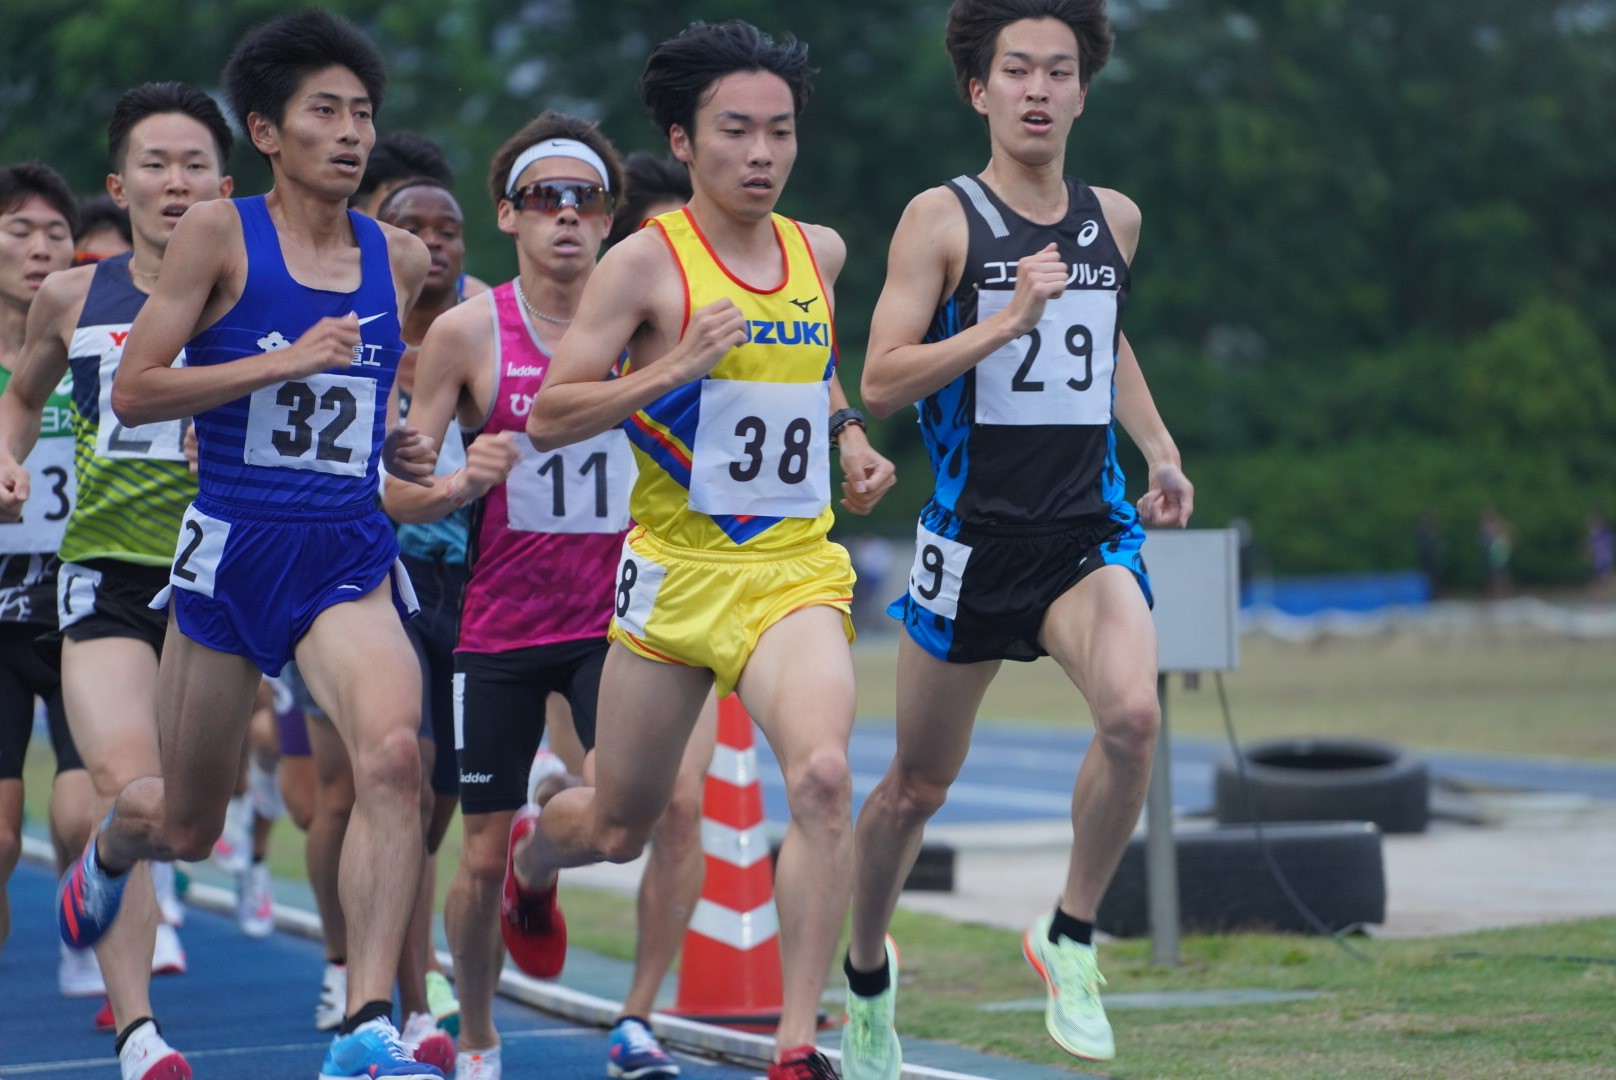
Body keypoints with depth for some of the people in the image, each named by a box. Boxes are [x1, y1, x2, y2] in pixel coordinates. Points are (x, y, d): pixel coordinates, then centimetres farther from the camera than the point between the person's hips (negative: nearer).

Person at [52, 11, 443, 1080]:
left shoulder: (401, 259, 7)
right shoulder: (219, 233, -5)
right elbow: (133, 392, -9)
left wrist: (401, 441, 9)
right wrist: (285, 361, -17)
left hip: (351, 554, 2)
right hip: (231, 547, -2)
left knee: (393, 754, -27)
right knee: (188, 824, 13)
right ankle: (110, 847, 53)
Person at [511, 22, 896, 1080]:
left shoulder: (820, 252, 7)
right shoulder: (648, 261, -9)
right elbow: (547, 417, -11)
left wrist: (847, 433, 11)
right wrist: (674, 368, -22)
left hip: (796, 568, 2)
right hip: (677, 568, -2)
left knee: (823, 774, -25)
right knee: (619, 826, 13)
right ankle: (530, 854, 52)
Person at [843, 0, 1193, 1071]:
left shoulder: (1115, 218, 8)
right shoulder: (942, 219, -7)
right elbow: (880, 382, -14)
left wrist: (1161, 451, 16)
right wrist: (1008, 318, -23)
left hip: (1090, 529, 3)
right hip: (974, 532, -2)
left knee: (1133, 714, -26)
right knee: (919, 783, 10)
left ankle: (1070, 937, -7)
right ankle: (867, 967, 36)